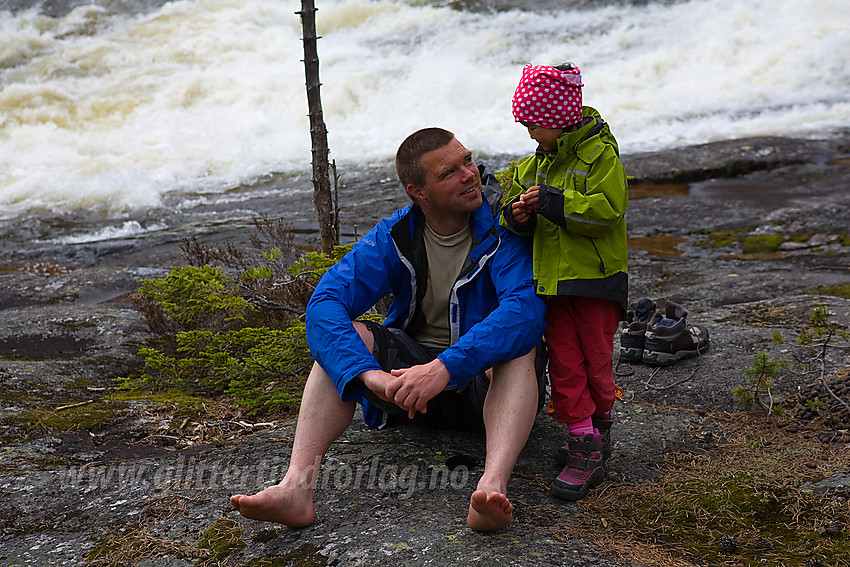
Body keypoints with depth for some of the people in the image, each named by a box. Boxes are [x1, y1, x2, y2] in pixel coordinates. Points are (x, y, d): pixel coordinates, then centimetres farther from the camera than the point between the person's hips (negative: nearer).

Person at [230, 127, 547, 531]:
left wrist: (446, 367, -44)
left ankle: (492, 487, -53)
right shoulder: (394, 236, -6)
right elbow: (324, 303, -18)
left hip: (487, 380, -2)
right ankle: (296, 487, -33)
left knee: (519, 347, -33)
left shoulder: (503, 227, -15)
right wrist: (368, 373, -36)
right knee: (344, 336, -20)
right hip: (413, 367, 3)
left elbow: (527, 309, -32)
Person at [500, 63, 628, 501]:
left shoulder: (600, 155, -8)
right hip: (551, 279, 5)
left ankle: (599, 424, 27)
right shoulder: (534, 165, 11)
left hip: (596, 277, -5)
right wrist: (517, 215, -10)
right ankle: (584, 445, 11)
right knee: (564, 365, 4)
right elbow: (517, 203, 15)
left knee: (596, 361, 6)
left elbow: (608, 208, -20)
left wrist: (553, 201, -23)